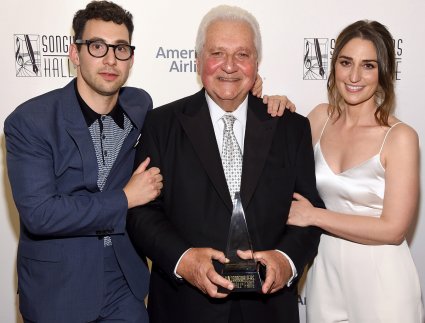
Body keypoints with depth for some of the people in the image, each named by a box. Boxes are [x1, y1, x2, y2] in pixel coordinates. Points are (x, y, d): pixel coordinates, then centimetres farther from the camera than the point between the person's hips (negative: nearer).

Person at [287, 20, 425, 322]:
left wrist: (313, 215, -15)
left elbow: (393, 228, -17)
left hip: (379, 277, -4)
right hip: (325, 272, 4)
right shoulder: (321, 117, -1)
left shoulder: (400, 137, -14)